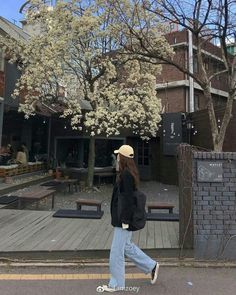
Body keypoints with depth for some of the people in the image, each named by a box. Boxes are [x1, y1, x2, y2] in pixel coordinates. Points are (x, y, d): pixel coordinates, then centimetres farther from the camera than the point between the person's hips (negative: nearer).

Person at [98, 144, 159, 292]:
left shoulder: (126, 175, -21)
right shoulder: (129, 173, 8)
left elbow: (128, 199, -24)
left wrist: (125, 220, -19)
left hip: (123, 219, -10)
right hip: (122, 217, 10)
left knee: (116, 251, 6)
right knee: (126, 246, 23)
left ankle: (116, 283, 26)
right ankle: (152, 266, 35)